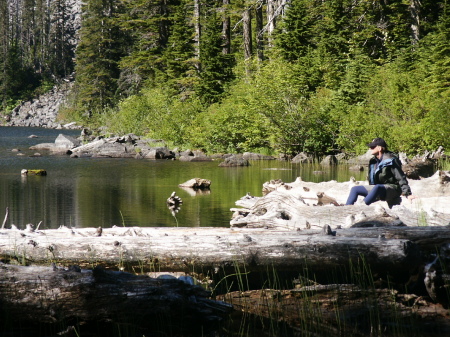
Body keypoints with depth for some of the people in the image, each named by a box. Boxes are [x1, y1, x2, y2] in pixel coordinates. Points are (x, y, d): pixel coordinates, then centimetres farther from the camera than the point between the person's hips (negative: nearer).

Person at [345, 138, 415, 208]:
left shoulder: (390, 160, -13)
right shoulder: (373, 161, 10)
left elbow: (401, 178, -16)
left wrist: (408, 194, -22)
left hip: (393, 189, -9)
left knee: (377, 188, -41)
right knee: (355, 189, 3)